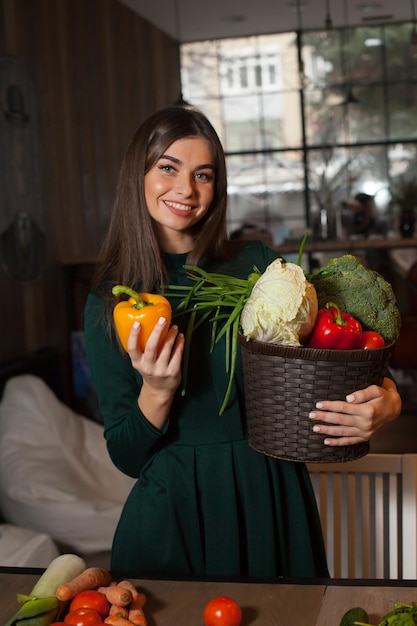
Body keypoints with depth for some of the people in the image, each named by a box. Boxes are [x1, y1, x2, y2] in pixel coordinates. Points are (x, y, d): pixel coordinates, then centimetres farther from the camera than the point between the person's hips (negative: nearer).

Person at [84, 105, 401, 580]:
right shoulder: (107, 303, -3)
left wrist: (386, 402, -21)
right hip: (173, 511, 0)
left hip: (272, 500, 1)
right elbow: (126, 457, -3)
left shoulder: (258, 265, -5)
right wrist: (156, 392, -22)